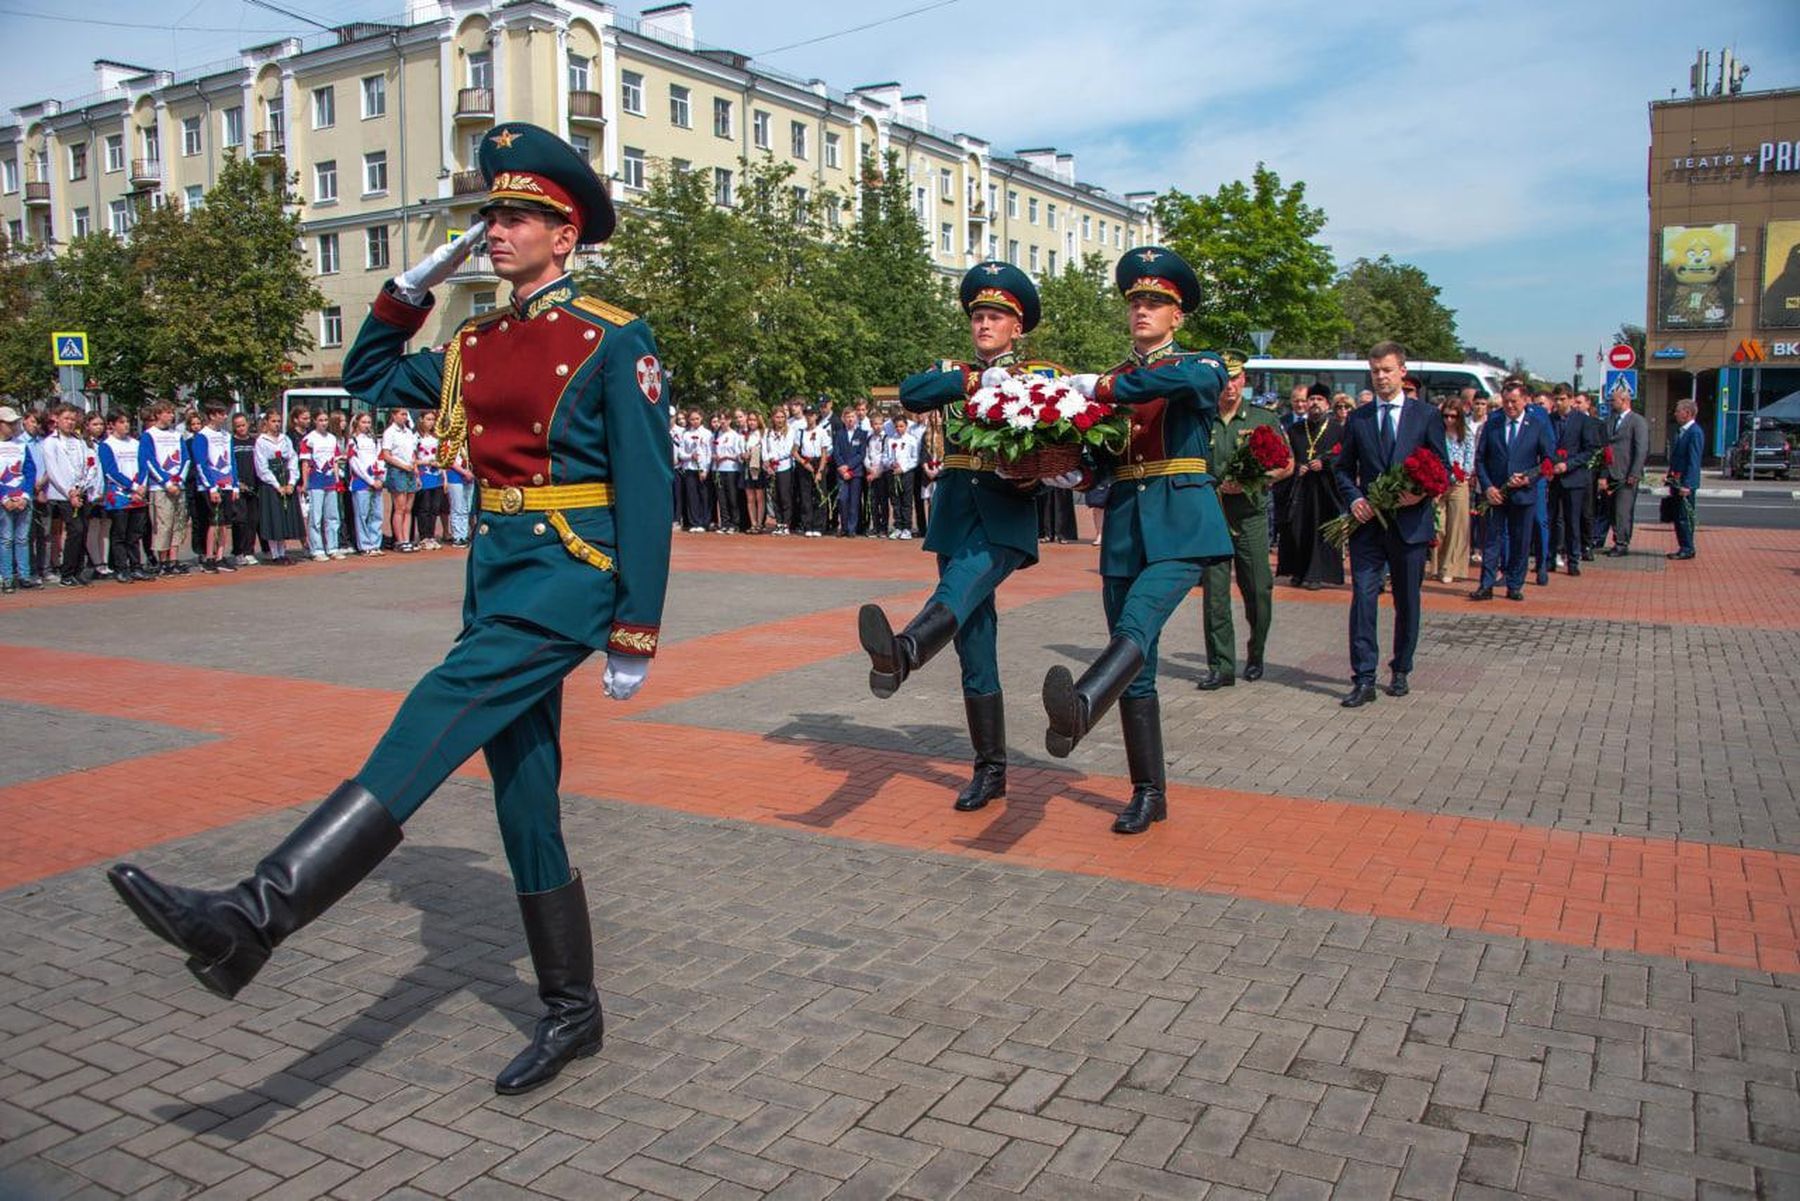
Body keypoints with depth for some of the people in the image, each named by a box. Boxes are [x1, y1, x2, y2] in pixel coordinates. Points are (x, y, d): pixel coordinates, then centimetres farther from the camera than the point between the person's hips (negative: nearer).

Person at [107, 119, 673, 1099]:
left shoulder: (614, 341, -5)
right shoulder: (475, 345, 14)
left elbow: (645, 489, -9)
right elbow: (367, 382, 29)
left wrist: (635, 634, -13)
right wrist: (412, 287, 16)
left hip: (570, 571, -7)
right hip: (495, 568, 7)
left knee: (442, 710, -27)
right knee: (522, 795, 7)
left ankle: (258, 914, -34)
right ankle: (570, 1013, 18)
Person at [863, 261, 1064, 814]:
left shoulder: (1044, 375, 10)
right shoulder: (953, 373, 16)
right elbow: (910, 393, -4)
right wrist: (977, 380, -13)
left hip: (1006, 515, -3)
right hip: (955, 514, 4)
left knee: (962, 586, -34)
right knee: (974, 648, 3)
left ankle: (902, 652, -65)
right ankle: (990, 771, 11)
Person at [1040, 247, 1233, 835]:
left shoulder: (1203, 365, 4)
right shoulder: (1110, 379, 17)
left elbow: (1188, 379, -22)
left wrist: (1101, 389, -20)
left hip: (1181, 523, -5)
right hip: (1124, 525, 5)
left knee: (1136, 625, -31)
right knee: (1137, 666, 5)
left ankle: (1079, 710, -58)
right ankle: (1149, 793, 14)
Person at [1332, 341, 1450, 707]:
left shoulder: (1426, 415, 5)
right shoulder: (1358, 418, 9)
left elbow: (1442, 467, 5)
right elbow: (1343, 468, 12)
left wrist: (1420, 492, -14)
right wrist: (1354, 498, -7)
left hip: (1410, 522, 0)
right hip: (1368, 522, 0)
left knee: (1407, 602, 9)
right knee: (1363, 597, -9)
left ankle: (1400, 671, 24)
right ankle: (1364, 678, -8)